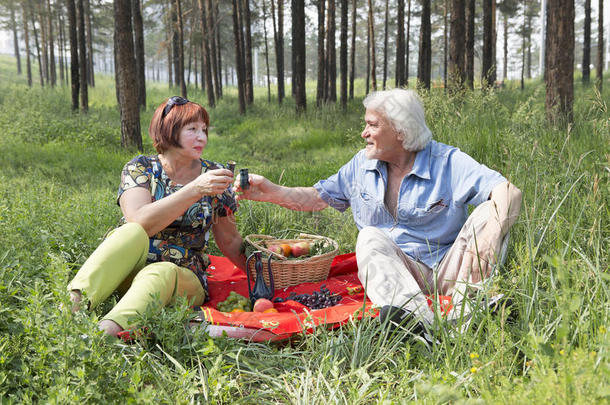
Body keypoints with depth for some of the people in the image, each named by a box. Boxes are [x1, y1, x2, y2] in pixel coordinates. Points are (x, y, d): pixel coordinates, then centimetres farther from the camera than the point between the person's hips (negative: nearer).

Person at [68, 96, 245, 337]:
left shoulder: (212, 174, 6)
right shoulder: (140, 168, -1)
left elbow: (229, 241, 13)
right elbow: (141, 222, -21)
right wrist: (195, 190, -27)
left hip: (182, 278, 0)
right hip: (127, 272, 0)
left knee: (160, 273, -35)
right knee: (132, 233, -31)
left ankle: (107, 330, -60)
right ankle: (72, 306, -48)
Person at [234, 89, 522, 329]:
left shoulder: (448, 162, -7)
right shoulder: (362, 164, 9)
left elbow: (510, 193, -18)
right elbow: (319, 196, 17)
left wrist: (488, 239, -37)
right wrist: (272, 192, 3)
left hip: (447, 272, -2)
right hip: (394, 270, 2)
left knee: (491, 212, -24)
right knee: (370, 237, -29)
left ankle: (463, 314, -46)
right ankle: (416, 317, -57)